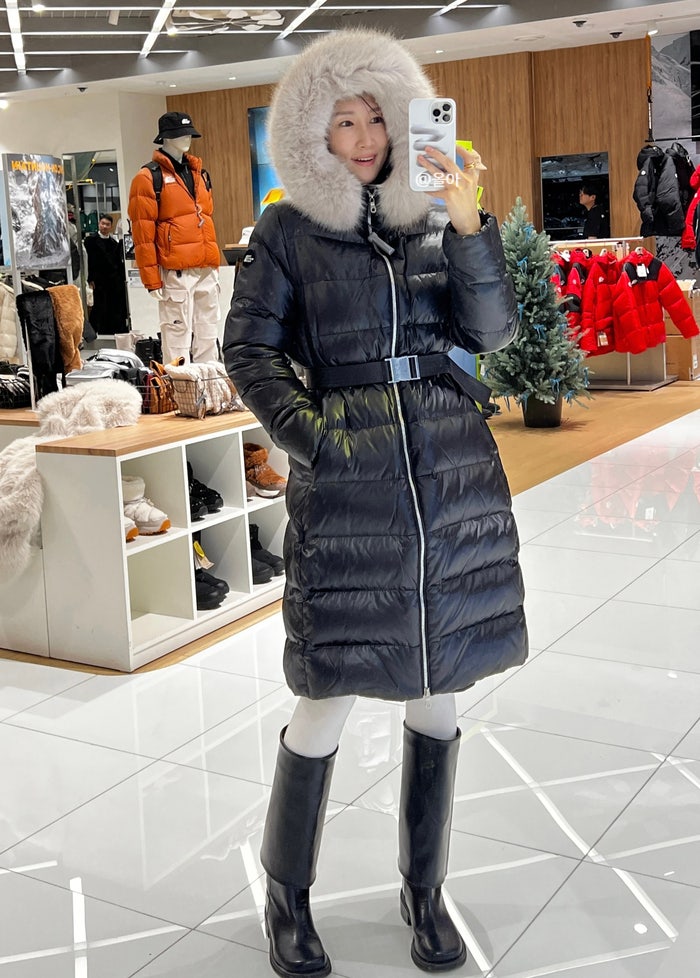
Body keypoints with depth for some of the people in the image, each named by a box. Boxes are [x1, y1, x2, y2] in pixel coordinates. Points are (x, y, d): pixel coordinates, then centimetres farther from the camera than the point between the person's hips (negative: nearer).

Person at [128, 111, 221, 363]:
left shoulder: (199, 174, 19)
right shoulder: (149, 177, -3)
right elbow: (142, 233, -8)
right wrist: (152, 279, -13)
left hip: (206, 270, 7)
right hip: (175, 273, -7)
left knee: (208, 336, 11)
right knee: (178, 336, -7)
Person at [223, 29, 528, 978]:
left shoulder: (430, 218, 11)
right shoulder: (288, 232, 4)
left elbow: (493, 328, 1)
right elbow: (247, 348, -2)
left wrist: (469, 227, -14)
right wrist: (305, 429, -17)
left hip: (454, 474, 4)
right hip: (347, 482, -3)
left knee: (438, 689, 9)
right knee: (332, 694, -2)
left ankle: (425, 891, 27)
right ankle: (287, 897, 20)